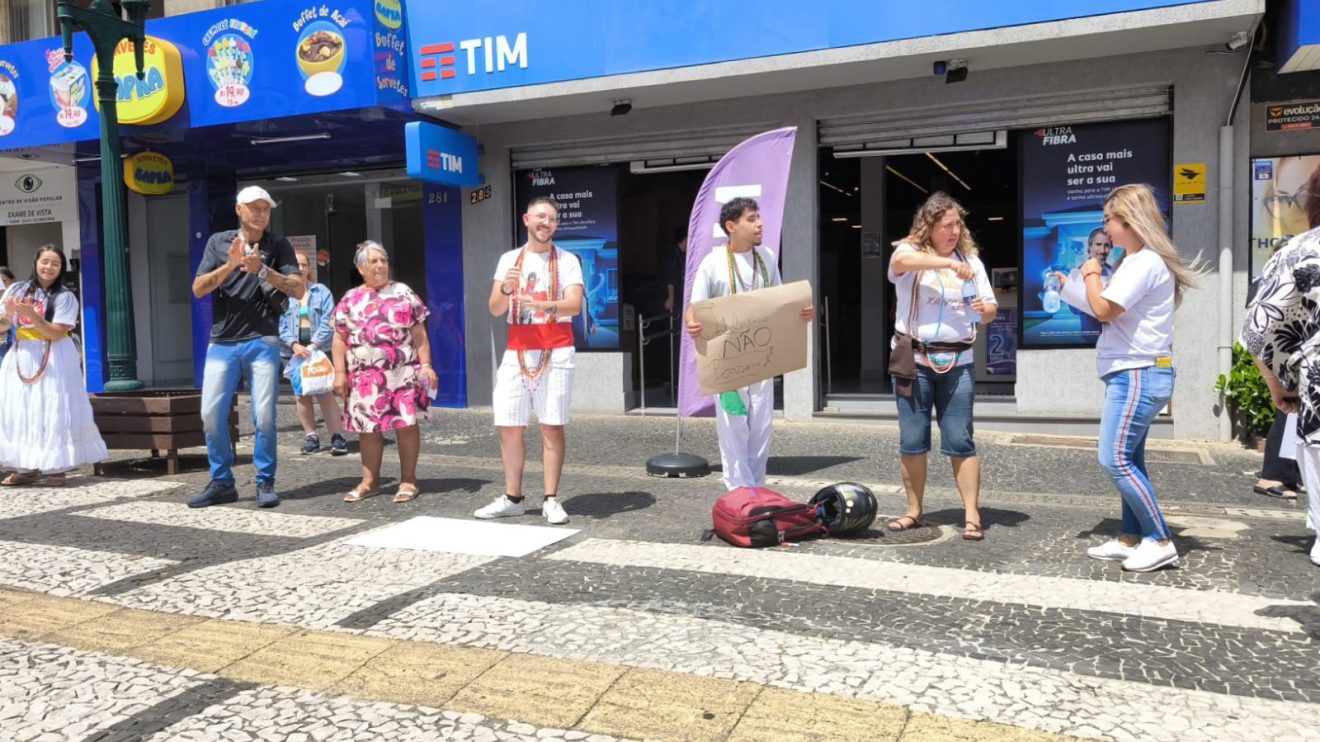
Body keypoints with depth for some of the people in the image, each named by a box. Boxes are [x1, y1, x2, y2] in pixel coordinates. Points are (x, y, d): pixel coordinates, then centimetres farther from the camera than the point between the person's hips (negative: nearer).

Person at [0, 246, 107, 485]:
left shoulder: (65, 297, -5)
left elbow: (57, 333, -14)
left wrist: (32, 314, -24)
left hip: (54, 361, -4)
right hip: (21, 357, 4)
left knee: (53, 412, -5)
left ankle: (54, 467, 0)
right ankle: (27, 468, 10)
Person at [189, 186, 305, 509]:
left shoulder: (278, 245, 4)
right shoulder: (218, 241, 9)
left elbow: (298, 290, -5)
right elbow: (198, 289, 1)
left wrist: (262, 270, -17)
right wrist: (230, 265, -14)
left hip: (262, 342, -2)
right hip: (222, 343, 2)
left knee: (264, 415, -4)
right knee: (211, 414, 2)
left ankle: (265, 483, 9)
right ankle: (221, 482, 15)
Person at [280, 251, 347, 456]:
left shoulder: (321, 291, 3)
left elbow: (328, 321, -5)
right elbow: (279, 324, -3)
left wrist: (313, 345, -15)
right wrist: (294, 345, -17)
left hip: (318, 349, -2)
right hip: (293, 350, 2)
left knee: (325, 392, -7)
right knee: (302, 394, 8)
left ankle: (337, 436, -6)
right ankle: (310, 437, 14)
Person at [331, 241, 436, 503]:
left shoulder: (403, 294, 6)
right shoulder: (350, 300, 10)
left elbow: (419, 333, 3)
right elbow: (340, 339, 10)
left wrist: (426, 364, -5)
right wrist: (340, 372, 2)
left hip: (402, 372, -2)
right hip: (365, 375, 2)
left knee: (406, 424, -1)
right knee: (368, 427, 7)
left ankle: (408, 480, 9)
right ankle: (370, 481, 19)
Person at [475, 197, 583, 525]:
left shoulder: (567, 260, 1)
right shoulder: (509, 259, 10)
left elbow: (574, 305, -12)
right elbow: (495, 310, 3)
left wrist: (544, 306, -31)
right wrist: (506, 288, -18)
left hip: (555, 353, -3)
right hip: (517, 353, 3)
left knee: (552, 425, -3)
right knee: (509, 426, 3)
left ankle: (551, 500, 2)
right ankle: (512, 498, 14)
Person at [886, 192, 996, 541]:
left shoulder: (971, 260, 11)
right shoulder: (910, 252, 0)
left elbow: (991, 308, 12)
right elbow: (900, 259, -26)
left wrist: (983, 309, -12)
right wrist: (948, 263, -34)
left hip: (957, 362, 2)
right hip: (914, 360, -1)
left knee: (960, 440, -1)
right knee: (912, 440, 5)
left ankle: (972, 514, 3)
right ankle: (914, 510, 16)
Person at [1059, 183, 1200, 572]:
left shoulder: (1145, 262, -16)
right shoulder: (1136, 262, 18)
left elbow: (1104, 309, -20)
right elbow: (1112, 311, 21)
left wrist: (1092, 274, -4)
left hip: (1138, 375, -11)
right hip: (1133, 374, 11)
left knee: (1115, 460, -11)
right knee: (1129, 460, 11)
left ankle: (1160, 541, -4)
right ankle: (1131, 538, 16)